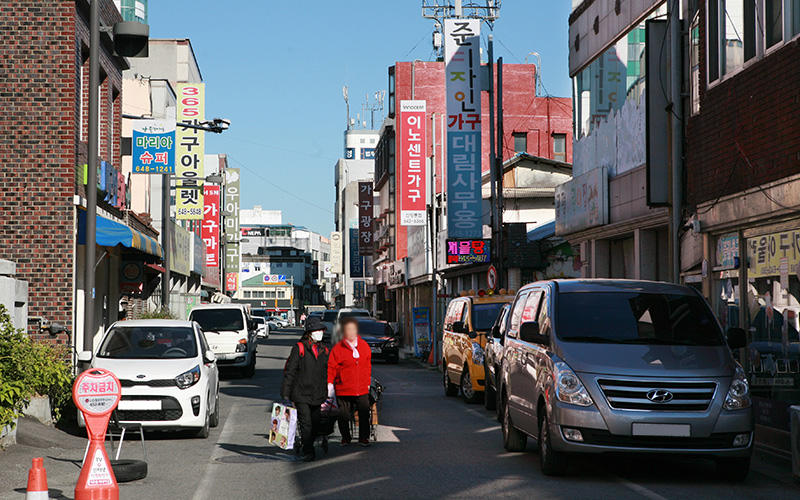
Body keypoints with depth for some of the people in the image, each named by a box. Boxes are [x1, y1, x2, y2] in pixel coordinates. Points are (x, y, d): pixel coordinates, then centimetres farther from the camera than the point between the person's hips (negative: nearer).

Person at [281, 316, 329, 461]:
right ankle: (307, 452, -8)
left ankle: (308, 446, 25)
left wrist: (327, 395, 17)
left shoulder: (324, 351, 14)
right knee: (305, 423, -11)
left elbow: (327, 374, 20)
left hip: (318, 395, 5)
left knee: (315, 425, 7)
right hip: (301, 394, -5)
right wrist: (285, 393, -9)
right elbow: (290, 371, -4)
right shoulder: (299, 348, -2)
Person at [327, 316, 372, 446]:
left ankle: (363, 437, 12)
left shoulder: (364, 346, 8)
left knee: (364, 413, 0)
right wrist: (329, 383, -13)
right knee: (344, 415, 4)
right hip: (343, 390, -2)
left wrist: (368, 382, 16)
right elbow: (331, 367, -4)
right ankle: (346, 437, 22)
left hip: (362, 389, 2)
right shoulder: (338, 349, -4)